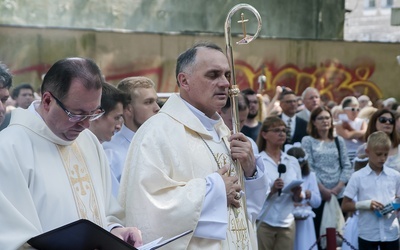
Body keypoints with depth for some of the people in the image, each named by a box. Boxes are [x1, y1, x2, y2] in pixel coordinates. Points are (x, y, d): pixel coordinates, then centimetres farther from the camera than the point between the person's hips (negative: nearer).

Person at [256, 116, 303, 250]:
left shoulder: (293, 161, 10)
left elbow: (298, 198, 12)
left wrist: (297, 194, -9)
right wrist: (271, 190, -23)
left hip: (287, 222, 4)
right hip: (263, 222, -4)